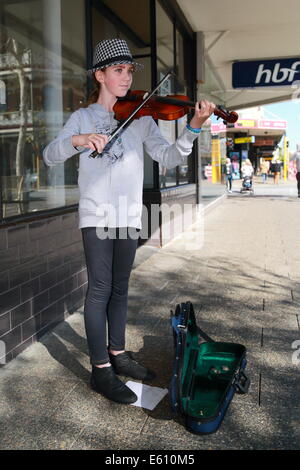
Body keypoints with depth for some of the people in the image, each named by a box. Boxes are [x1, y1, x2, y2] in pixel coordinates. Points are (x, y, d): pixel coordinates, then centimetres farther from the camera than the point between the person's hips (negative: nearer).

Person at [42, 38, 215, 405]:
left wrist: (193, 128, -19)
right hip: (96, 214, -3)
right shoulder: (83, 117, 6)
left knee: (119, 288, 12)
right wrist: (77, 140, -24)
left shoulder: (141, 117, 9)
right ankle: (100, 369, 7)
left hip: (128, 214, 3)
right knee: (100, 289, -4)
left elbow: (168, 158, -3)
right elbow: (50, 155, -4)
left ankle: (117, 353, 27)